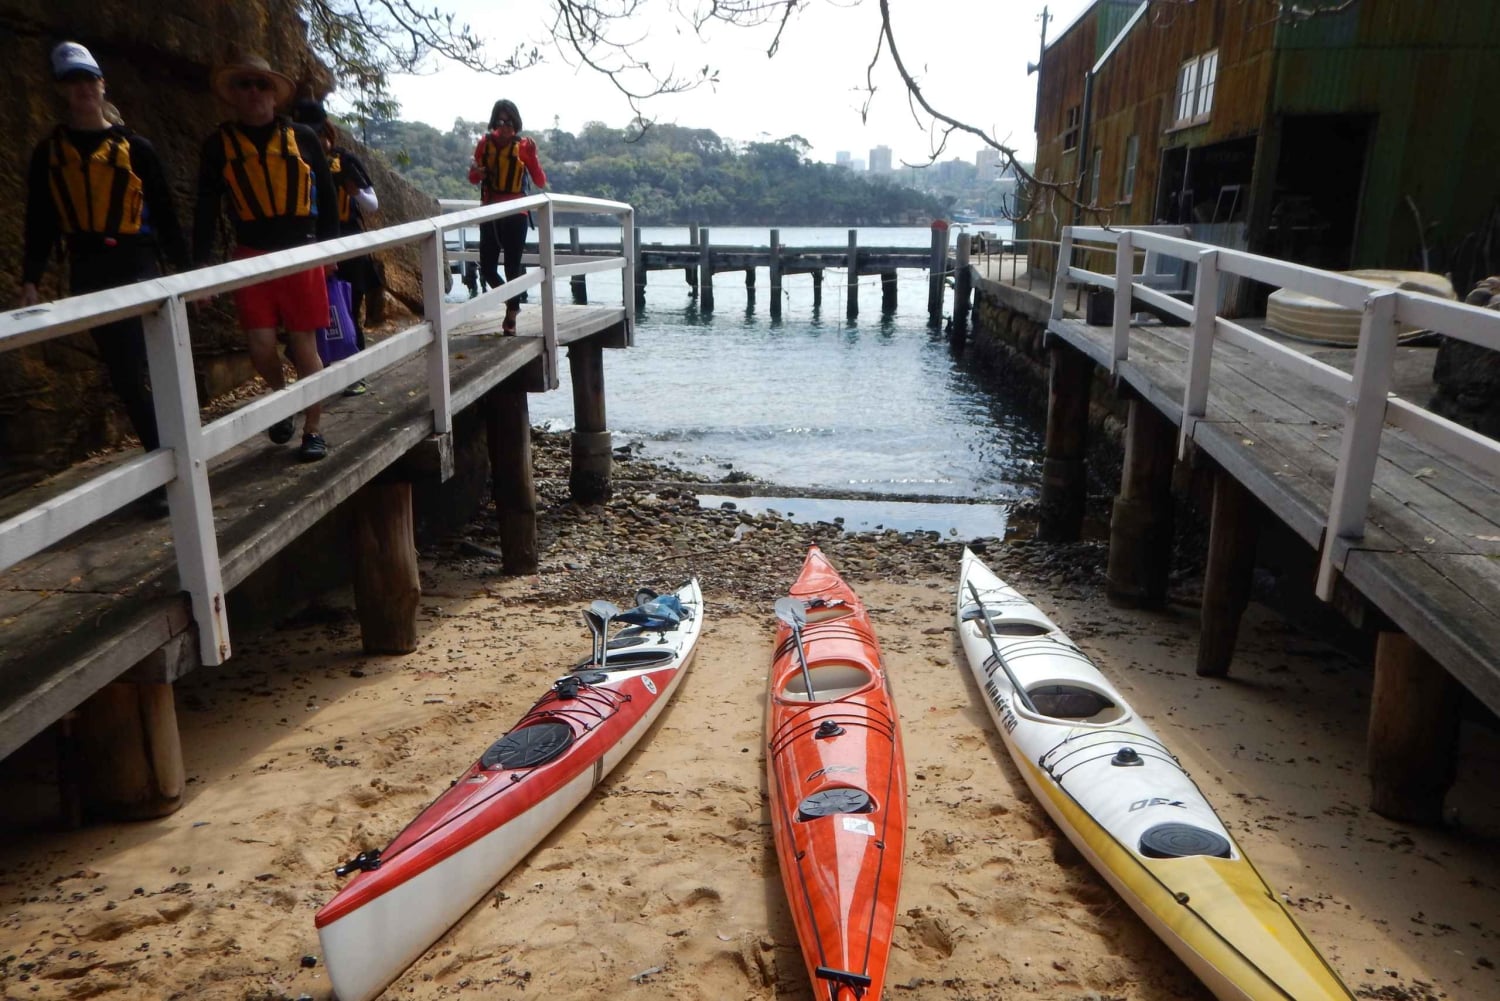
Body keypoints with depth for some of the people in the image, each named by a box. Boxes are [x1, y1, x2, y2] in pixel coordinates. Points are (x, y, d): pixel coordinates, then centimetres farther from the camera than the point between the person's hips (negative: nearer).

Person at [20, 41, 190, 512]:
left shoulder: (134, 147, 5)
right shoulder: (49, 151, 10)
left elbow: (164, 213, 8)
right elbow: (40, 222, 9)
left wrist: (185, 270, 4)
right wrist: (30, 278, 0)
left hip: (137, 265, -2)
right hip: (87, 274, 3)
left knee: (138, 371, -11)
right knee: (124, 375, 4)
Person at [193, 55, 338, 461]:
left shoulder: (302, 137, 5)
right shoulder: (219, 143, 4)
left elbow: (326, 195, 11)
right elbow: (206, 207, 4)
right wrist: (201, 262, -1)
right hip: (251, 257, 1)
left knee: (303, 345, 0)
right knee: (261, 344, -5)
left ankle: (313, 431, 10)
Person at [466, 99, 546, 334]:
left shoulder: (523, 146, -5)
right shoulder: (485, 143, 2)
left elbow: (541, 183, -10)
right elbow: (473, 180, 12)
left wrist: (532, 156, -24)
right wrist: (476, 172, -11)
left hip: (516, 216, -3)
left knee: (513, 266, -3)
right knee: (486, 268, 3)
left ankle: (511, 317, 9)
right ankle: (512, 300, 28)